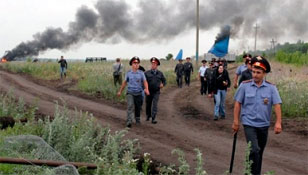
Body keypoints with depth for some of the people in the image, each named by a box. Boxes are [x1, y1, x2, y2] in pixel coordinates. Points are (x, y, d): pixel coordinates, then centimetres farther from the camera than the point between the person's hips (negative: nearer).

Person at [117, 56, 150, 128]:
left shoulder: (141, 73, 1)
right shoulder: (128, 73, 2)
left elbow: (145, 82, -8)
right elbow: (124, 82, 13)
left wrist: (146, 89, -27)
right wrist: (120, 91, 18)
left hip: (138, 93, 1)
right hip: (130, 93, -1)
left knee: (138, 108, 12)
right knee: (130, 106, -18)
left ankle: (137, 119, 35)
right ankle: (129, 122, -23)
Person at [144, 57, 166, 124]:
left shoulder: (160, 73, 5)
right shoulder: (147, 73, -1)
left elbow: (164, 81, 14)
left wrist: (163, 84, -7)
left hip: (156, 92, 0)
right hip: (149, 92, 1)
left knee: (154, 105, -10)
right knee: (148, 105, 13)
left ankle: (153, 118, -9)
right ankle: (148, 116, 36)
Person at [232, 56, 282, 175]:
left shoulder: (271, 88, -4)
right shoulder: (245, 85, -7)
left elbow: (277, 105, -8)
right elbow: (238, 103, -2)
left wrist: (278, 122, -17)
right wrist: (236, 121, -3)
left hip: (264, 125, 3)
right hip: (249, 123, -2)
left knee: (259, 152, 15)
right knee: (254, 150, -15)